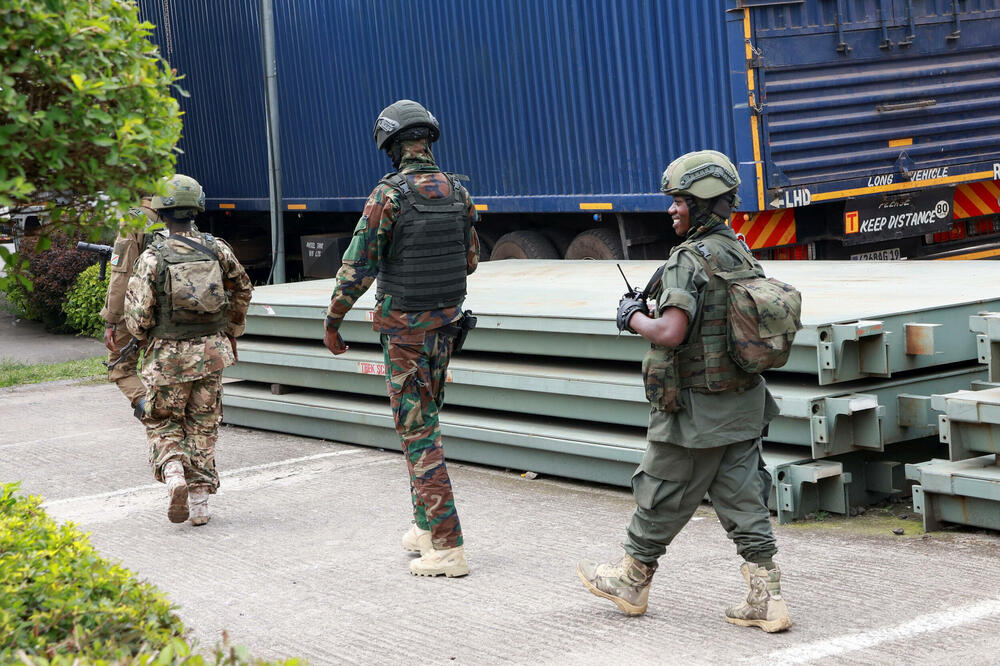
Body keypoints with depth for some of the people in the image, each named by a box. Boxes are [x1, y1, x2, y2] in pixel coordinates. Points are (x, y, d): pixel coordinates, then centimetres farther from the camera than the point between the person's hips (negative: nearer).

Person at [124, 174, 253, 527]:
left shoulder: (152, 258, -12)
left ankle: (173, 473, -13)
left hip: (168, 356, -3)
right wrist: (233, 331, 29)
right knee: (203, 426, 13)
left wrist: (143, 338, 10)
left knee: (162, 423, 13)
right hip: (211, 352, 3)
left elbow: (137, 314, -13)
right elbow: (242, 290, 14)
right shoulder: (217, 249, 0)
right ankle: (200, 503, 12)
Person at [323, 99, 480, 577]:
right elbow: (470, 261, 12)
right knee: (425, 422, 20)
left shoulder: (389, 195, -16)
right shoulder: (457, 192, 2)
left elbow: (358, 268, -16)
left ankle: (448, 547, -5)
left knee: (418, 433, -3)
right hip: (447, 321, 6)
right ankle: (425, 529, 26)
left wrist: (332, 321, -3)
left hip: (404, 327, -6)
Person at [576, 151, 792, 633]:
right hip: (743, 406, 8)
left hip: (694, 412, -8)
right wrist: (655, 312, 15)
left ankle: (631, 580, 26)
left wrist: (634, 318, -9)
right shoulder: (743, 256, 8)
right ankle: (767, 600, 5)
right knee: (743, 502, 8)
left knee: (663, 497, 9)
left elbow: (670, 333, -29)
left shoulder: (690, 261, -19)